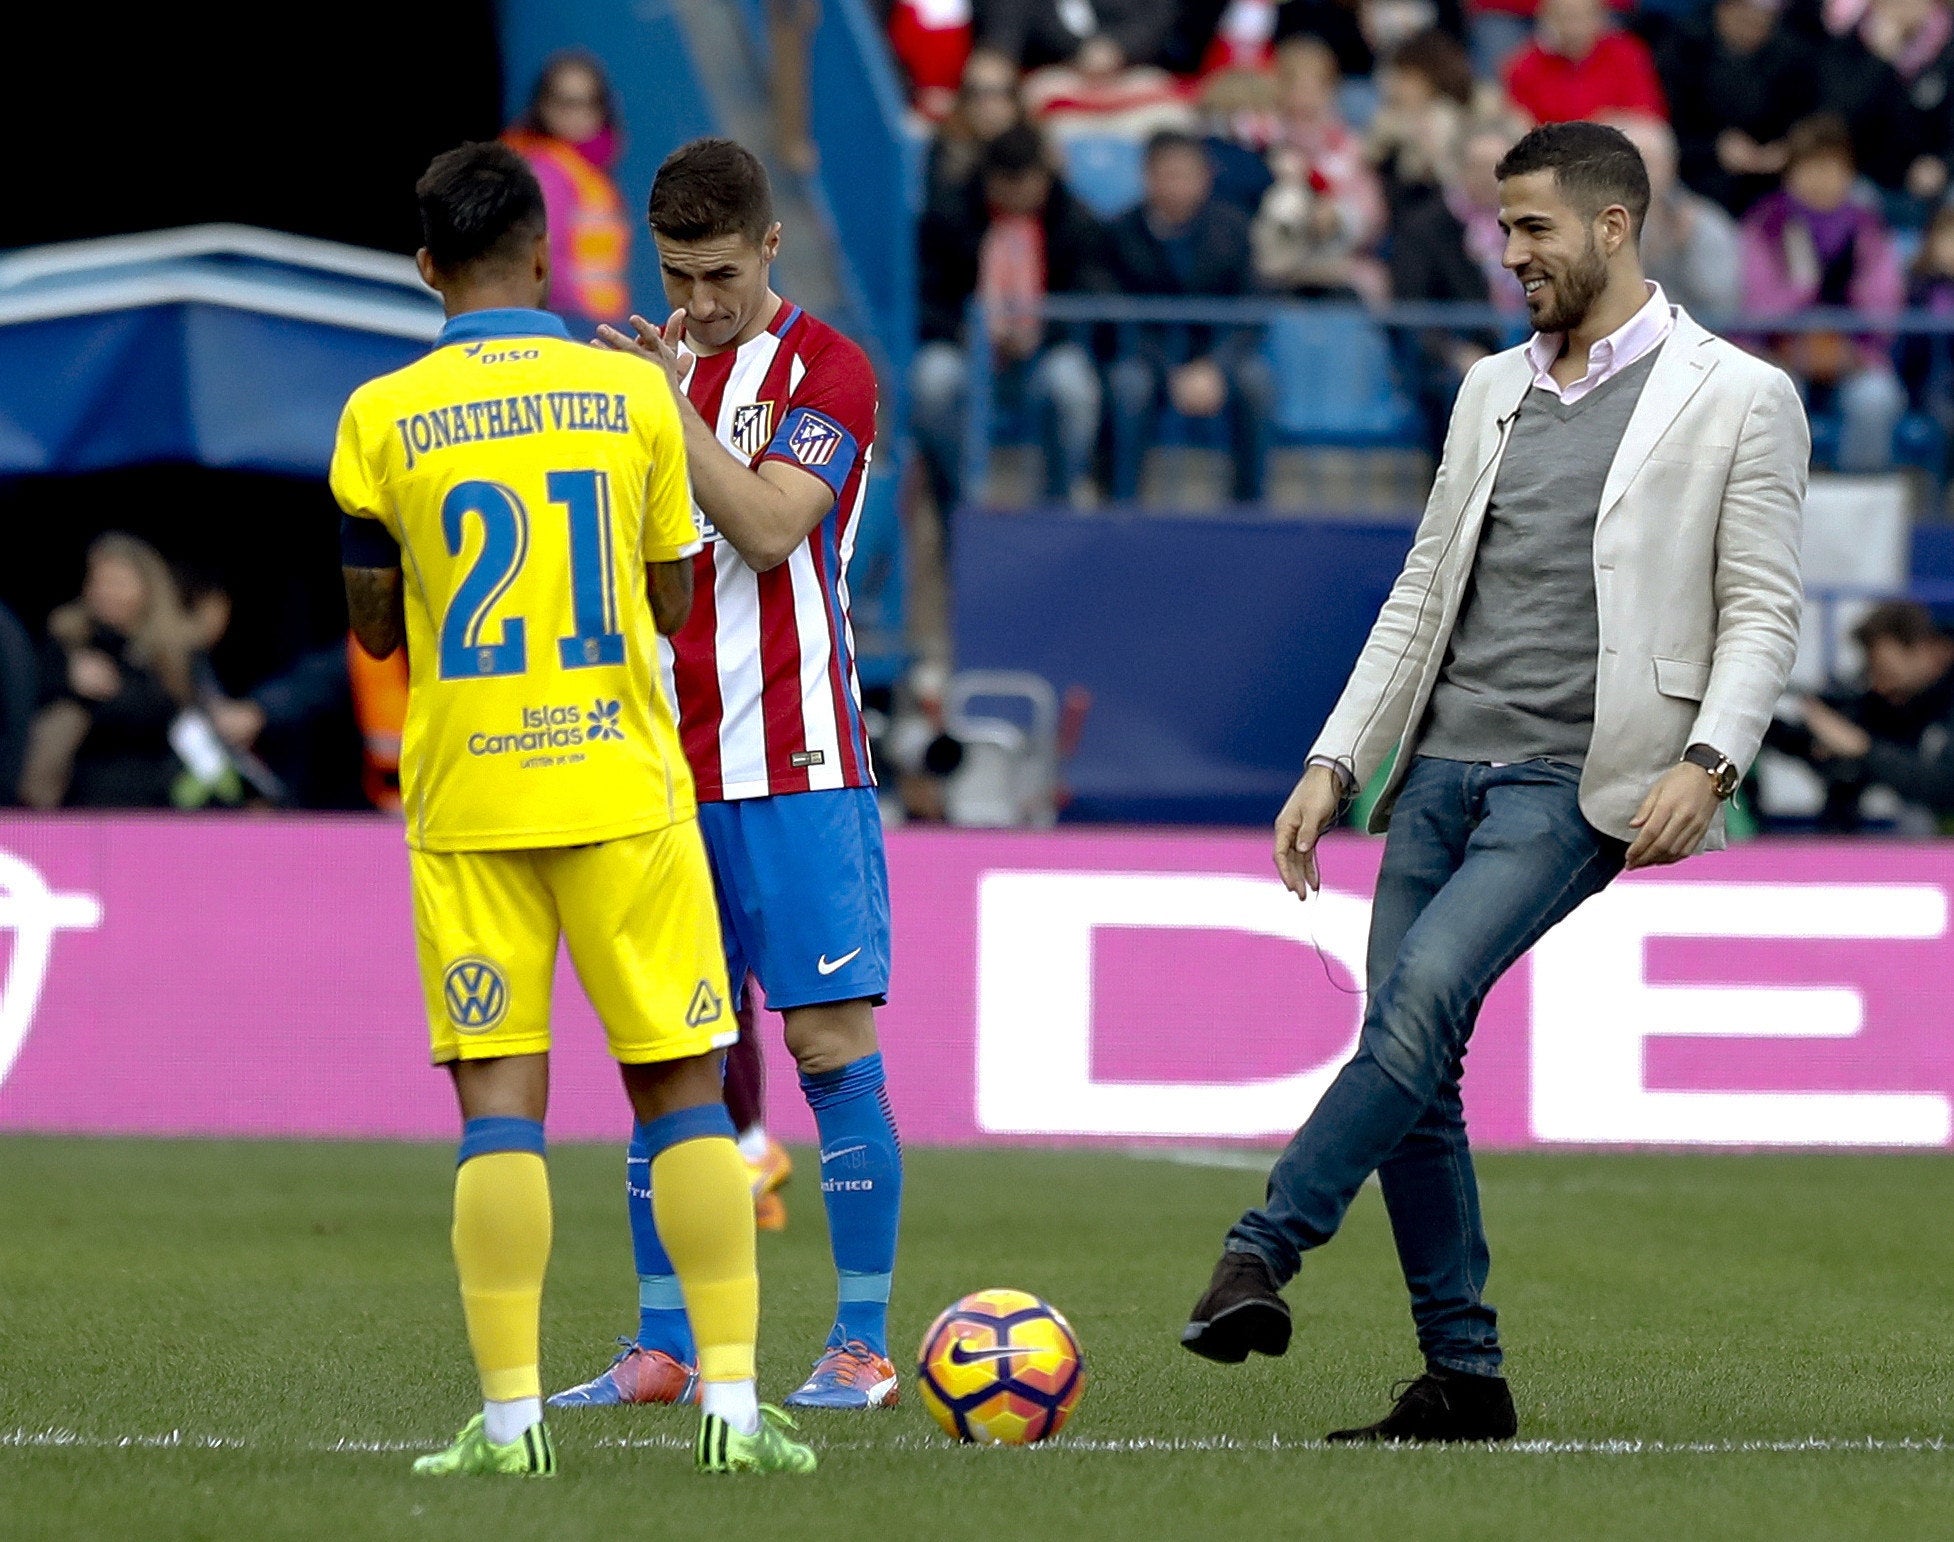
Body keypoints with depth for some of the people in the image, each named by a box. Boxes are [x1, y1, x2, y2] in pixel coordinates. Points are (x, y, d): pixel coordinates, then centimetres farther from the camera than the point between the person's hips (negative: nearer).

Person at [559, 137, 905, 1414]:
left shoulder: (824, 370, -3)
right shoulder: (651, 364, 15)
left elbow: (769, 527, -17)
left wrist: (671, 409, -19)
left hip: (794, 768, -6)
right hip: (664, 769, 6)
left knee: (832, 1042, -7)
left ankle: (862, 1343, -2)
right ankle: (665, 1346, 9)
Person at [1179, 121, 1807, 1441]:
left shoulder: (1738, 400, -1)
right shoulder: (1492, 392, 18)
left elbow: (1761, 614, -4)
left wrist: (1707, 762, -18)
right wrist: (1337, 760, 13)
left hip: (1568, 784, -6)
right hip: (1439, 770, 6)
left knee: (1423, 1000, -25)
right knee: (1416, 1068, 0)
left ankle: (1266, 1251, -24)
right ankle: (1464, 1381, 5)